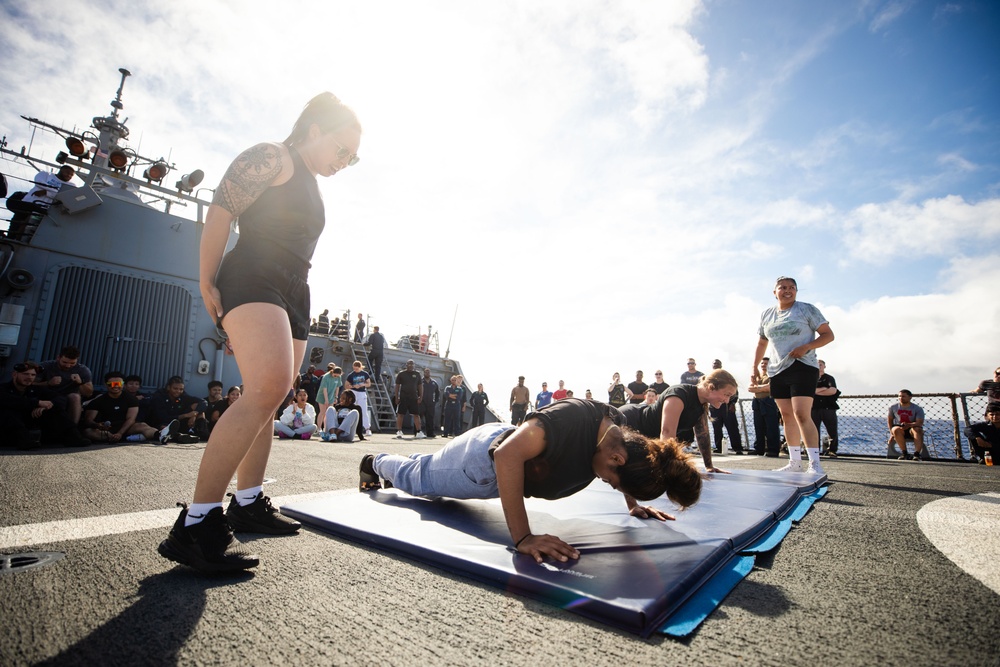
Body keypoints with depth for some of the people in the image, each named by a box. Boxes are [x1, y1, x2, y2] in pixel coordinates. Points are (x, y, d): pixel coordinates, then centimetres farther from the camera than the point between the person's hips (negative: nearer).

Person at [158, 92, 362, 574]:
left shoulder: (311, 188, 27)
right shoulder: (272, 158, 0)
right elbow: (220, 211, -9)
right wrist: (207, 283, -11)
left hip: (294, 294, 9)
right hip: (254, 277, -9)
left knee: (267, 400, 7)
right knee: (268, 386, -28)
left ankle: (247, 504, 17)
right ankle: (196, 524, -22)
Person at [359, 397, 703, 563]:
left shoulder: (620, 431, -19)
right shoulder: (573, 417, -44)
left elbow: (626, 472, 7)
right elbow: (507, 455, -48)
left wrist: (633, 504, -2)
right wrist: (522, 537, -47)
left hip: (509, 463, 7)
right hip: (486, 459, -7)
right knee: (415, 479, 20)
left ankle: (391, 463, 62)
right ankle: (375, 462, 51)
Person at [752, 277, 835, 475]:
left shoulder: (807, 309, 0)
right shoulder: (766, 315, 12)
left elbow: (828, 334, -1)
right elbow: (761, 343, 22)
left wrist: (807, 347, -18)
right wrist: (755, 367, 15)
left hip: (802, 368, -5)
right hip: (777, 370, 5)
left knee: (802, 415, -15)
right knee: (787, 416, 7)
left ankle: (815, 465, -11)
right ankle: (795, 463, 15)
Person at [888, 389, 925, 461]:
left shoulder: (918, 409, -3)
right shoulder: (893, 407, 4)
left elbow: (920, 423, -17)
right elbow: (890, 420, 13)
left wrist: (908, 425, -37)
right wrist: (891, 432, -1)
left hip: (912, 429, -1)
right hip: (899, 427, 1)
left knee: (917, 429, -37)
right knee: (896, 429, -35)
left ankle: (916, 454, -40)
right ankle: (904, 453, -29)